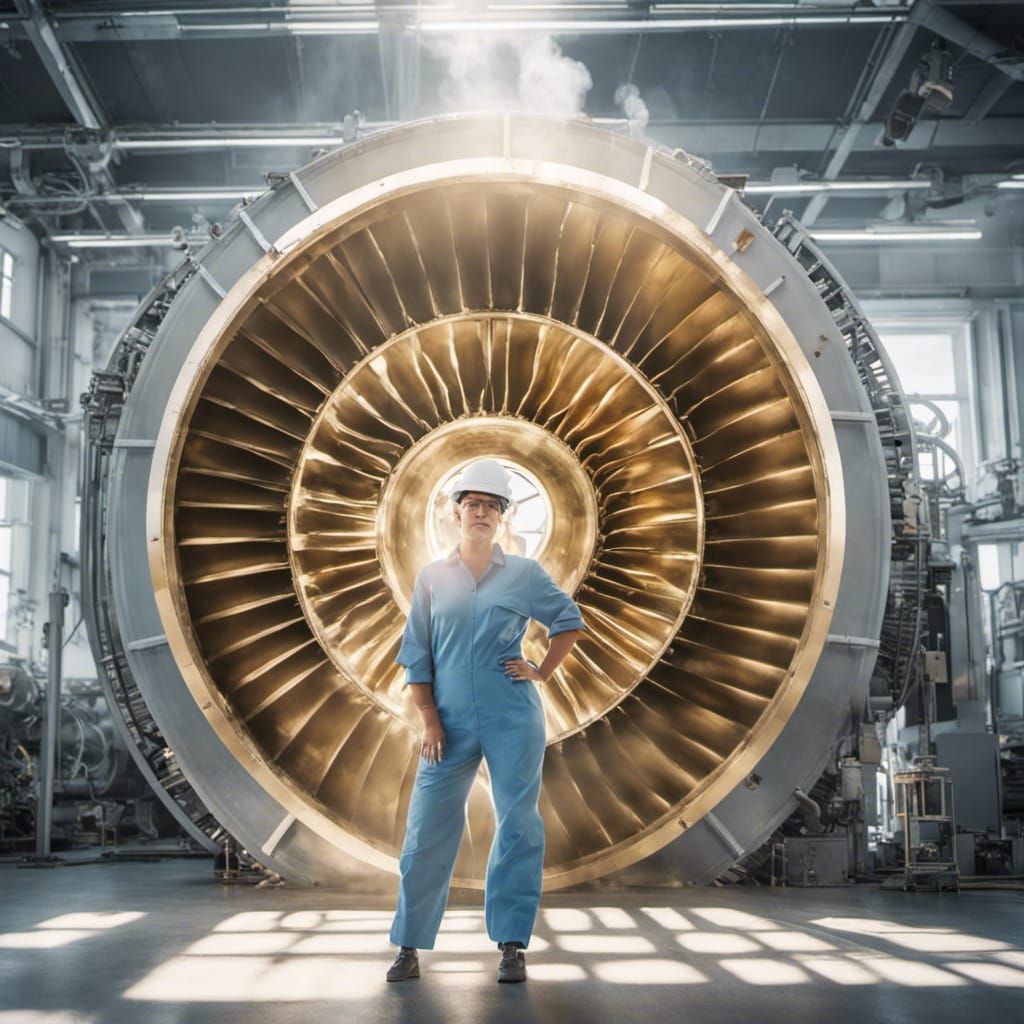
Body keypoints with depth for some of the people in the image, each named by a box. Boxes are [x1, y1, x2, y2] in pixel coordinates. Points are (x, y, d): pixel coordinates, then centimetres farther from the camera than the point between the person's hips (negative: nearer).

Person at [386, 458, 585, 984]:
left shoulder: (524, 574, 4)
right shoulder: (432, 576, 6)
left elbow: (570, 621, 17)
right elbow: (417, 655, 5)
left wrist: (543, 671, 6)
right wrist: (429, 719, -2)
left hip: (512, 720, 0)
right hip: (451, 722, 1)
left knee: (517, 828, 1)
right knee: (426, 831, 0)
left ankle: (511, 946, 11)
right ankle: (409, 946, 11)